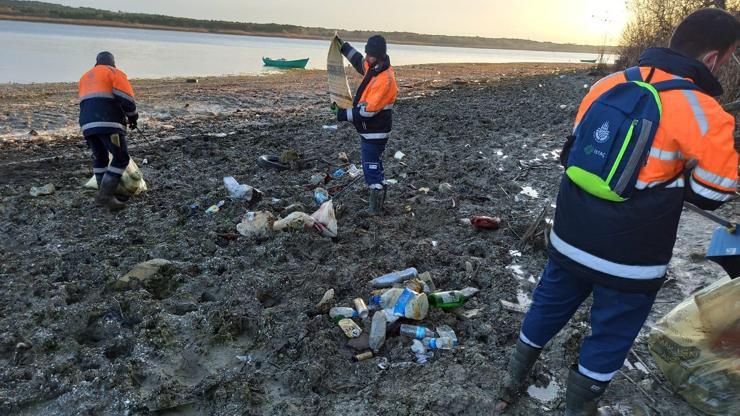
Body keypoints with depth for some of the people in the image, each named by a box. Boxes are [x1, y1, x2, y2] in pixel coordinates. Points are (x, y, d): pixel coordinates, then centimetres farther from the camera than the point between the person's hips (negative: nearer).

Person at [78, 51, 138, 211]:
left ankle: (104, 194, 18)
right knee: (121, 158, -4)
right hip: (109, 123, -7)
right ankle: (105, 195, -12)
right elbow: (126, 99, -6)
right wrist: (133, 117, 8)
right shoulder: (115, 73, 7)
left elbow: (88, 103, 26)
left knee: (99, 159, 18)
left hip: (87, 124, 7)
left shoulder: (85, 77, 28)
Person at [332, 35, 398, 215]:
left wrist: (343, 114, -22)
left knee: (371, 167, -3)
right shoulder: (374, 68, 3)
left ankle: (375, 206, 8)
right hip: (368, 131, 10)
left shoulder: (385, 80, -26)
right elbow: (360, 62, 29)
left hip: (375, 134, -10)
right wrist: (344, 47, 26)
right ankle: (379, 199, 35)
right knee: (374, 165, 20)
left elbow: (368, 111, -28)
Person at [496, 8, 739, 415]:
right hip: (628, 258, -5)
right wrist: (667, 178, 9)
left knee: (546, 309, 21)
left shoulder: (607, 84, 1)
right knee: (611, 335, 17)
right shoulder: (701, 112, -17)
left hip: (570, 238, 6)